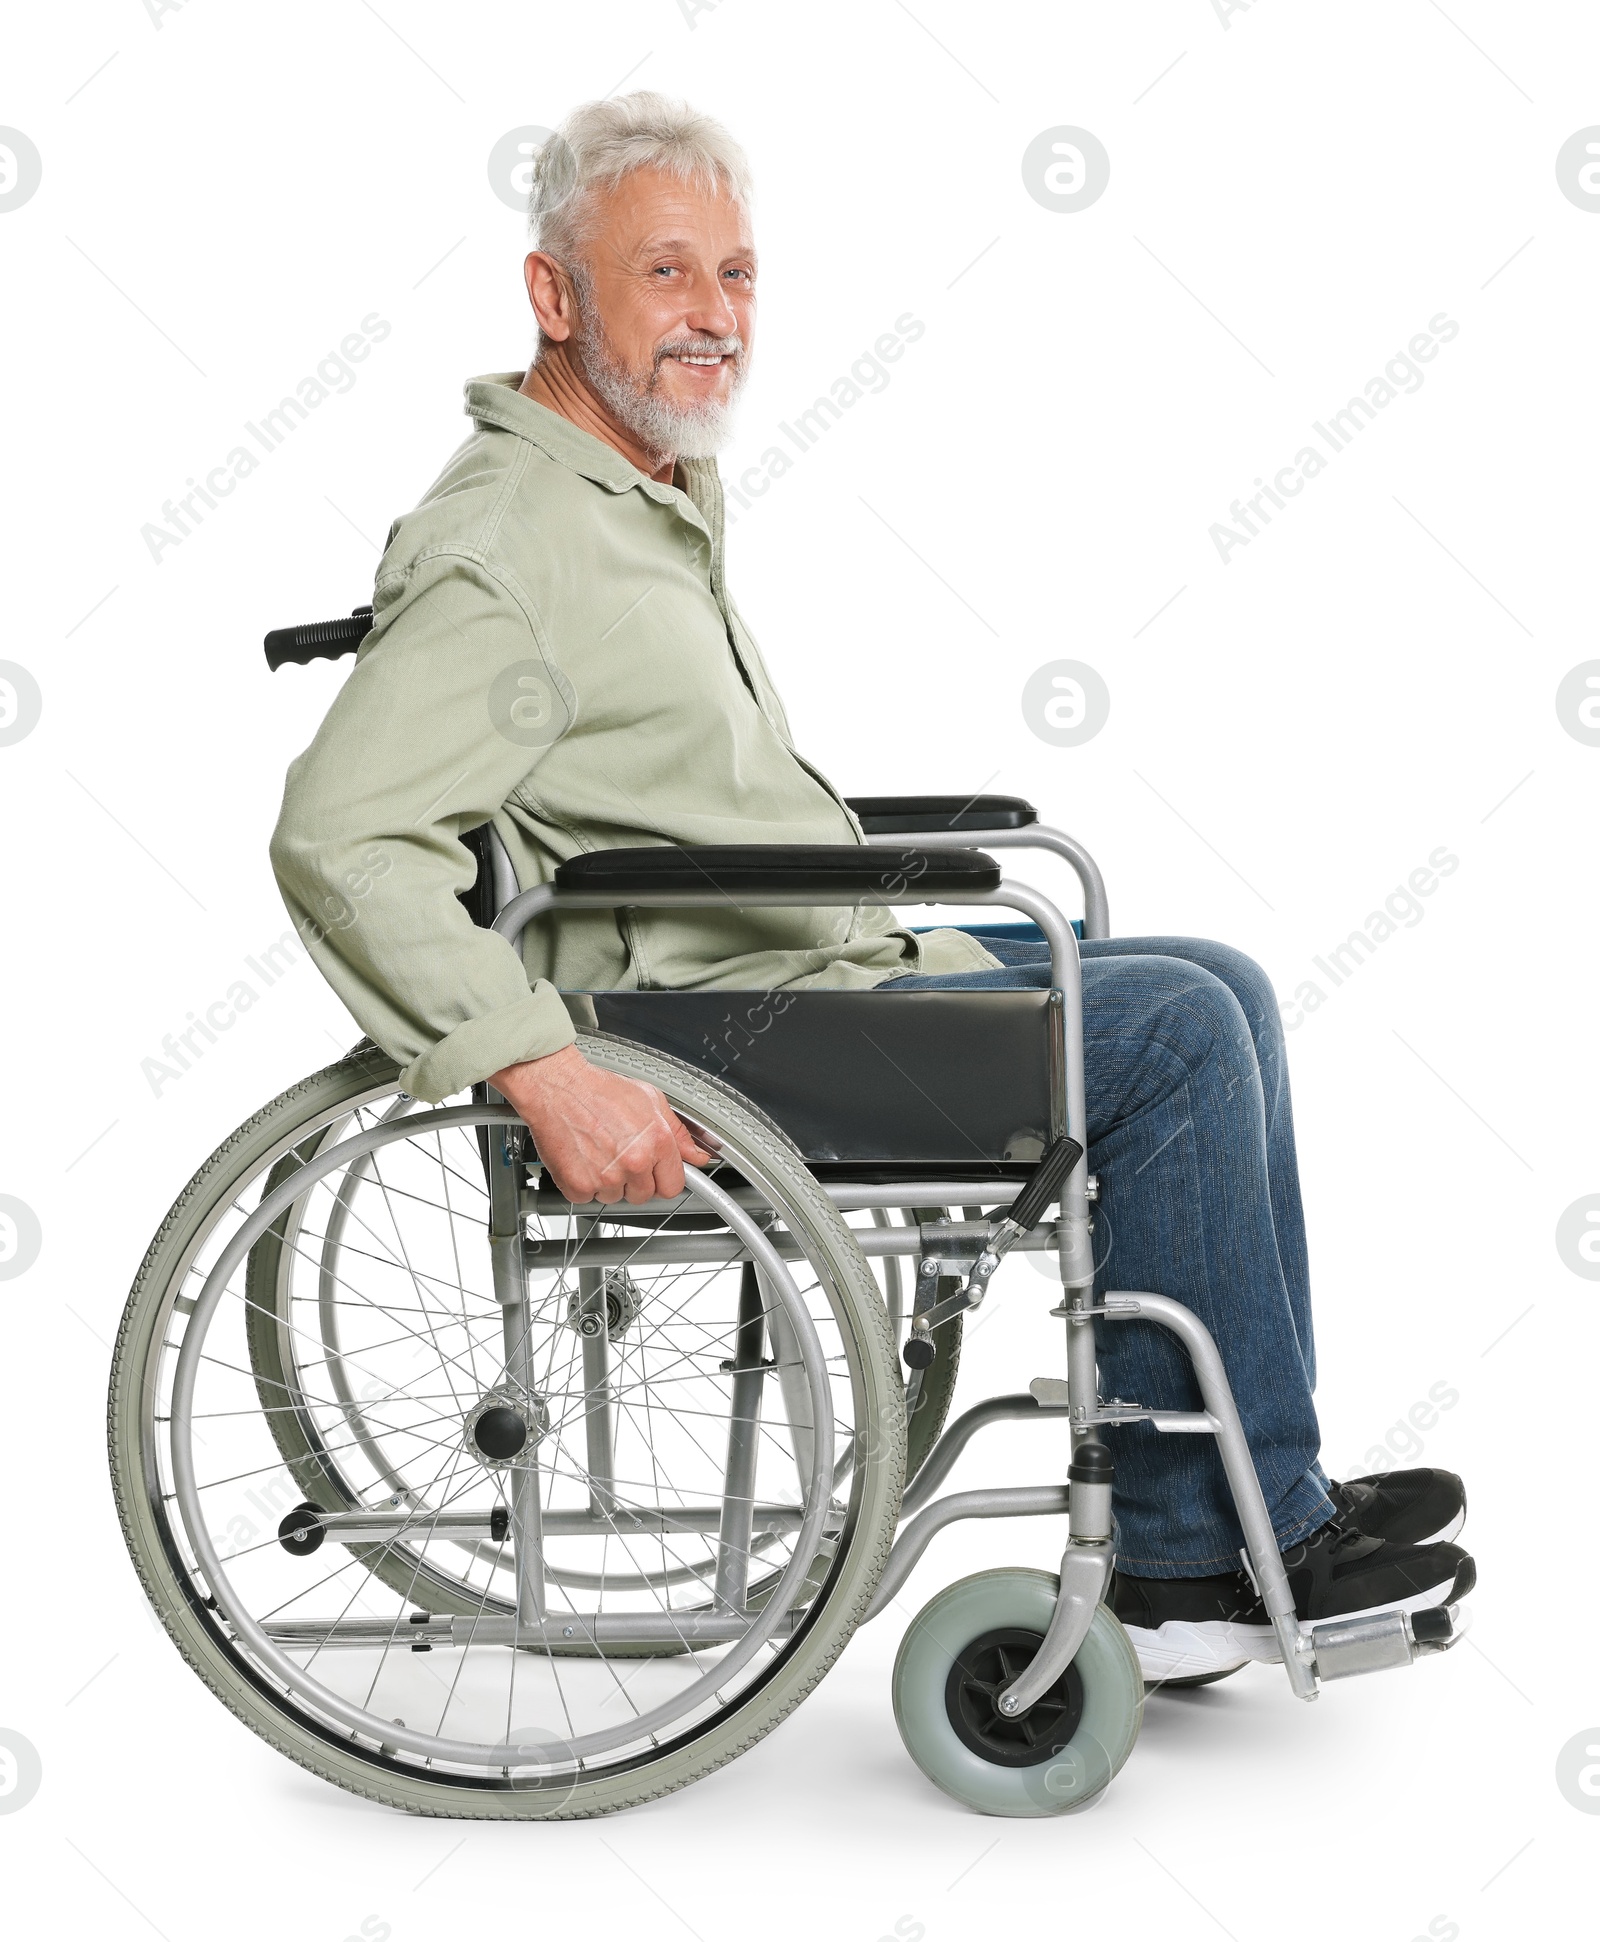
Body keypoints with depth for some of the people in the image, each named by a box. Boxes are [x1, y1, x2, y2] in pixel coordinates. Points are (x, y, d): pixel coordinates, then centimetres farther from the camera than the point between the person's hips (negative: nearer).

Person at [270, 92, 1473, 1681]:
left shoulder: (665, 494, 16)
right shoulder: (507, 548, -17)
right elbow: (340, 835, -28)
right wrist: (551, 1078, -33)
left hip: (830, 962, 11)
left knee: (1214, 995, 8)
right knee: (1172, 1031, -15)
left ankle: (1200, 1549, 6)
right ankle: (1249, 1538, -4)